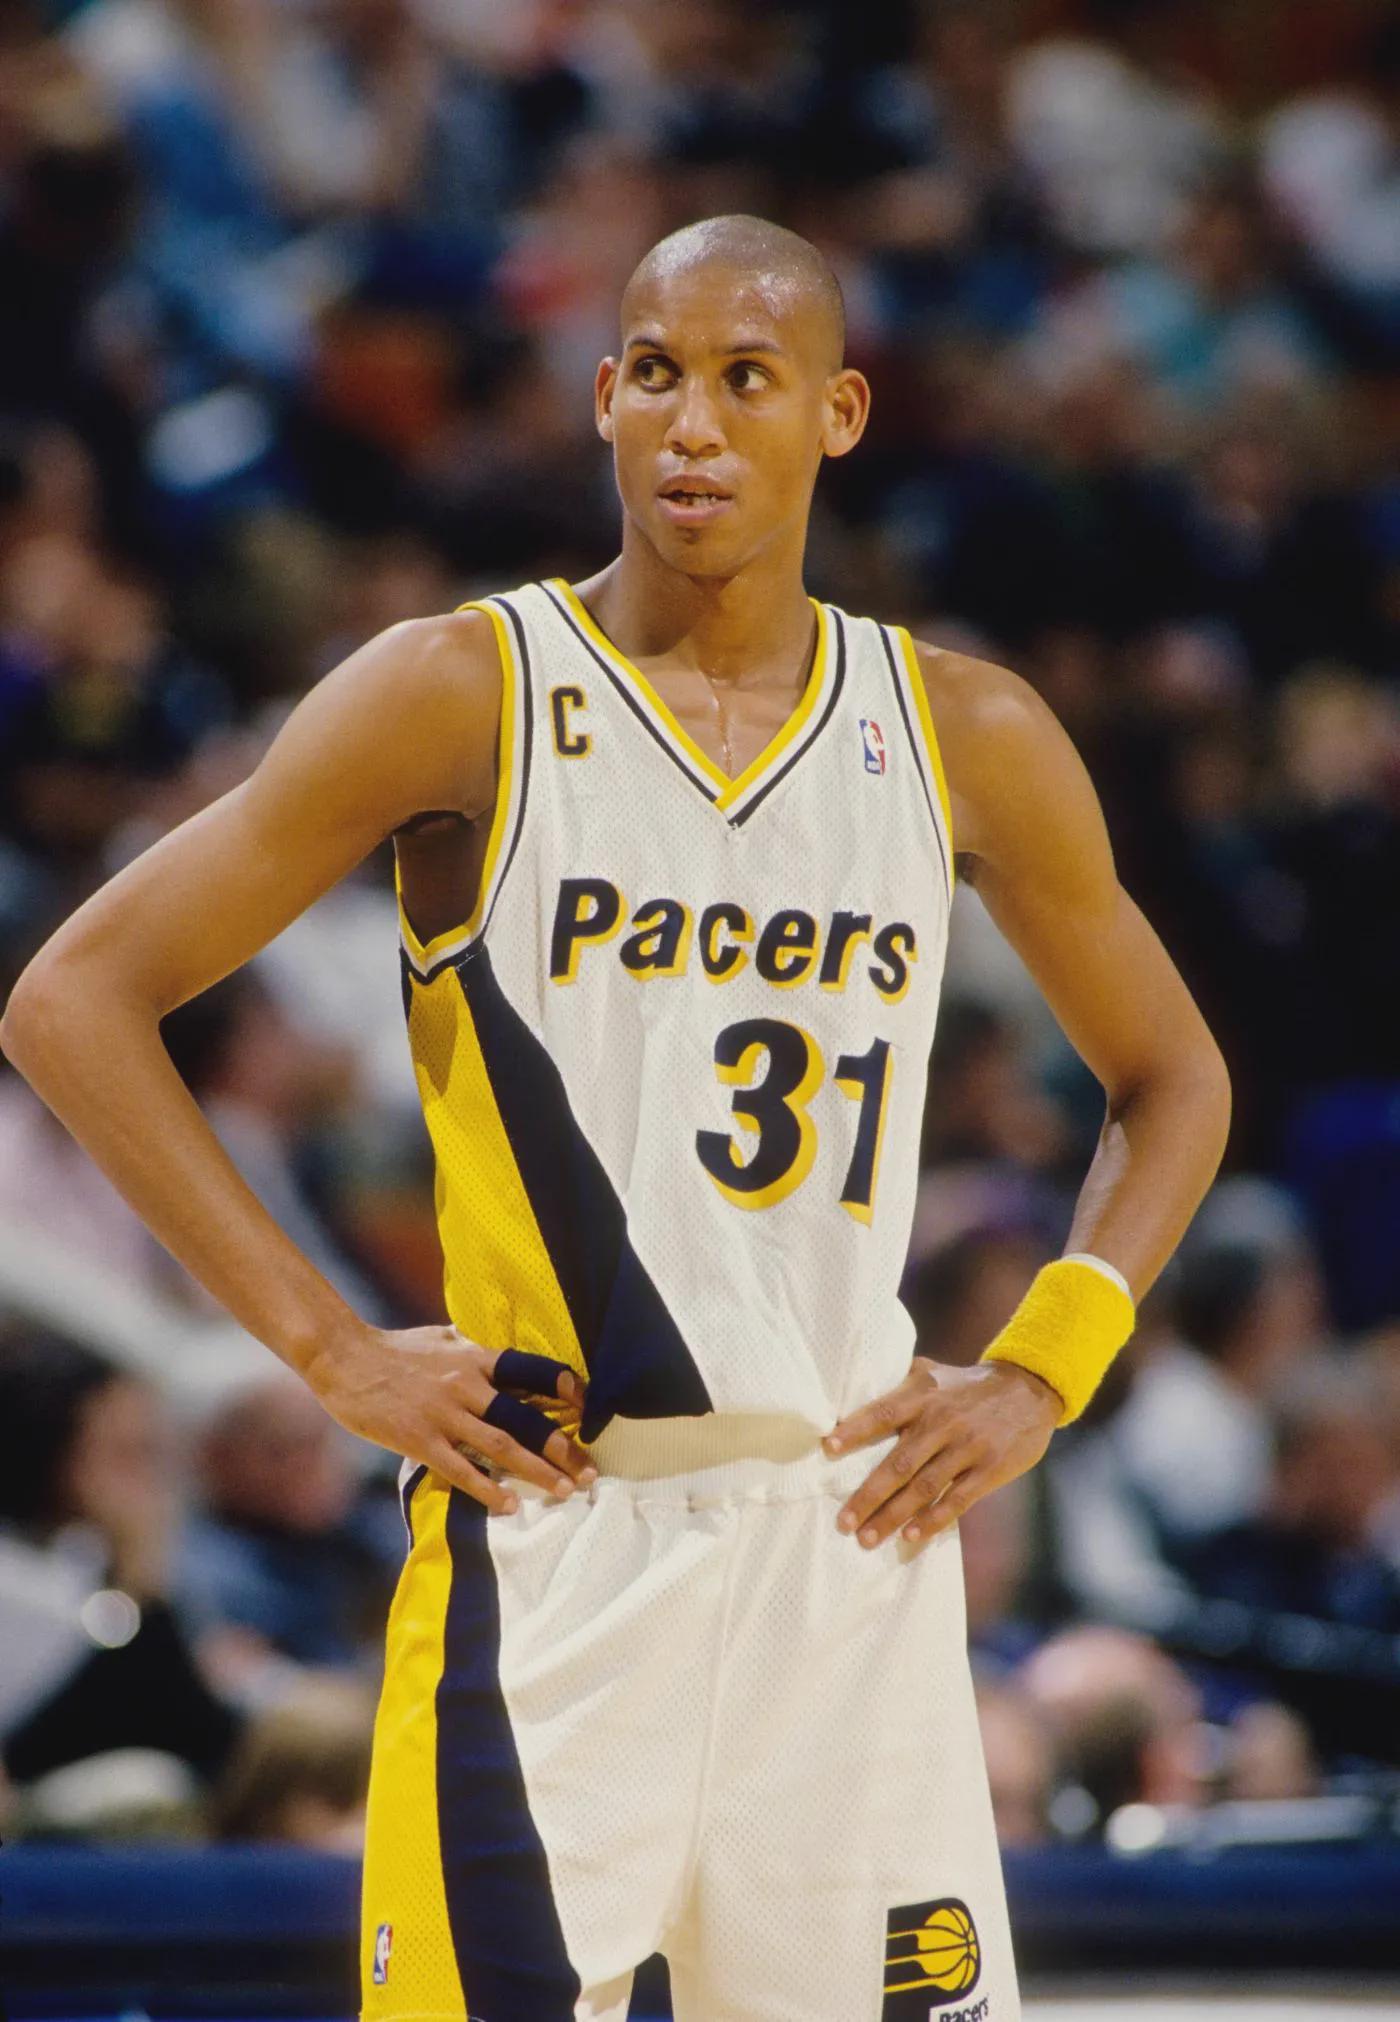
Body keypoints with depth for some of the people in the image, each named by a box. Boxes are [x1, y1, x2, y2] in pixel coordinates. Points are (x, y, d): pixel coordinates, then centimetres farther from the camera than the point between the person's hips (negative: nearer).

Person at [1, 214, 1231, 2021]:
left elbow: (1170, 1081, 22)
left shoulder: (966, 739, 8)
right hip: (553, 1532, -3)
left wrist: (1040, 1376, 7)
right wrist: (328, 1347, -8)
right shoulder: (466, 698, -3)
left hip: (857, 1533, 3)